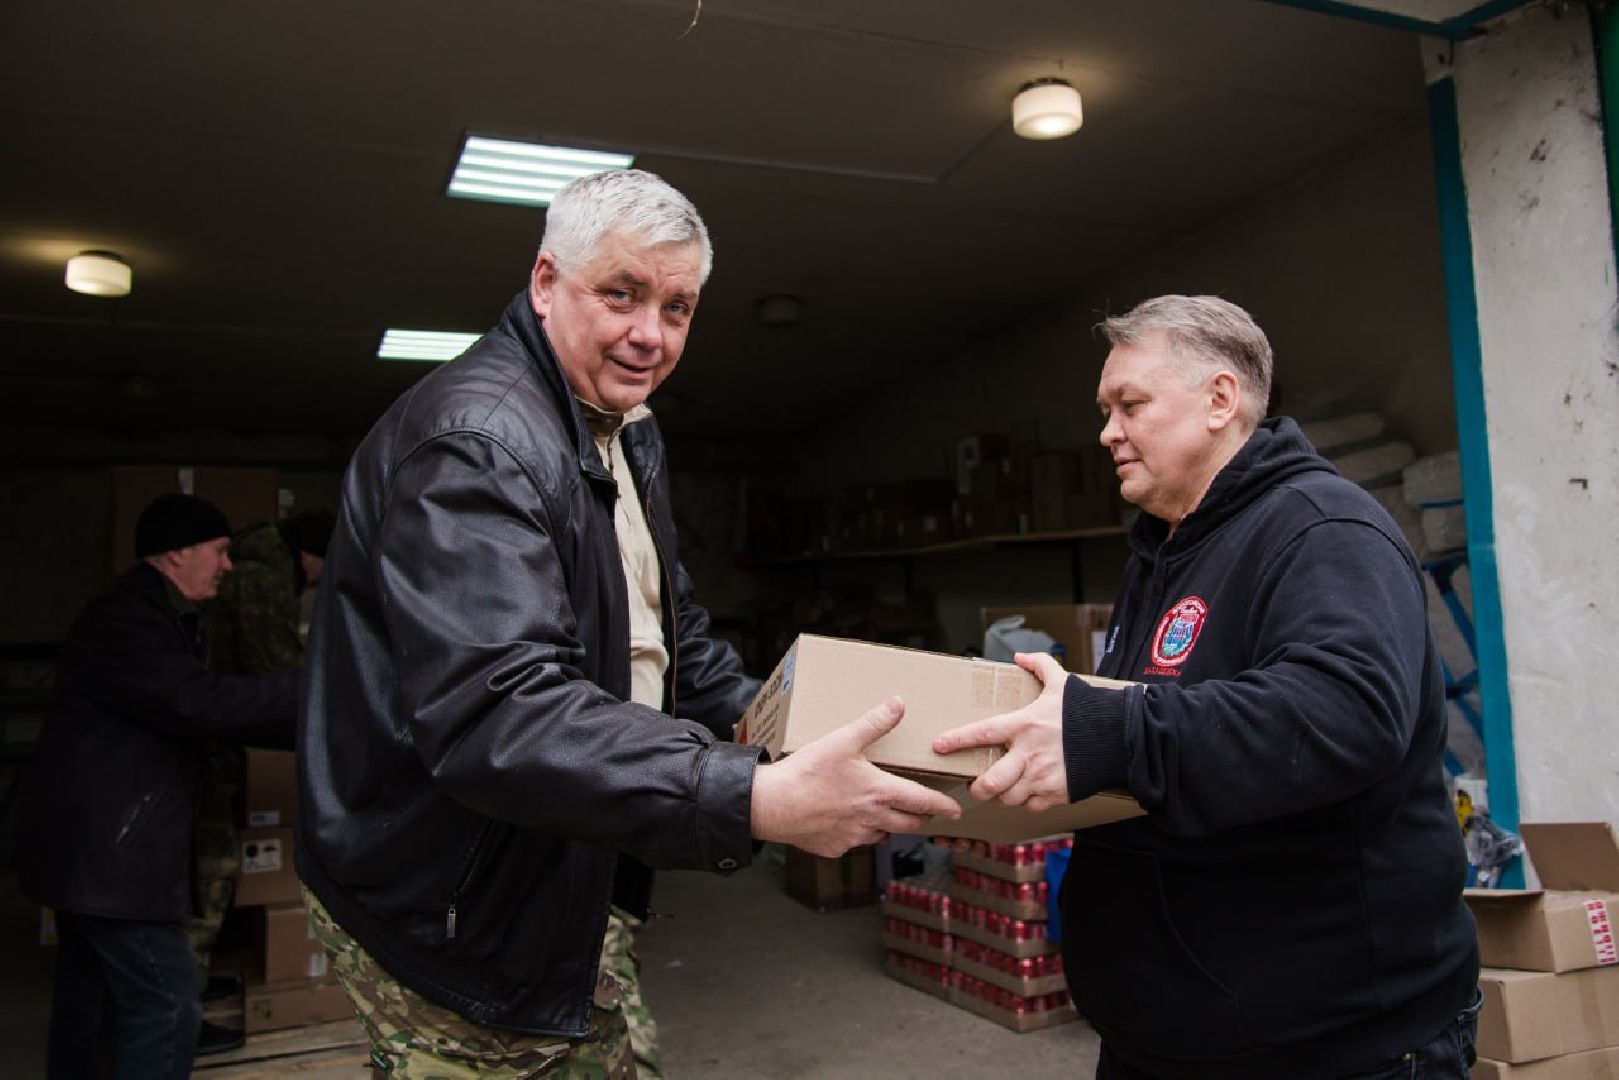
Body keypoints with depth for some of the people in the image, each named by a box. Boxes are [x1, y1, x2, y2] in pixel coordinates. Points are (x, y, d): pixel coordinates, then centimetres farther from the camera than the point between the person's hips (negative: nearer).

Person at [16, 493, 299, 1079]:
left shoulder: (163, 621, 15)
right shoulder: (122, 623, -19)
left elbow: (197, 713, 15)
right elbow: (206, 702, -30)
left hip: (95, 852, 11)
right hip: (110, 857, -11)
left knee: (88, 1001, 19)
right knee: (169, 1008, -8)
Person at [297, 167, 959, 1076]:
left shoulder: (628, 438, 10)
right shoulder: (475, 442, -24)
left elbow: (672, 632, 19)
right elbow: (494, 713, -36)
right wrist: (756, 799, -42)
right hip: (458, 929, -9)